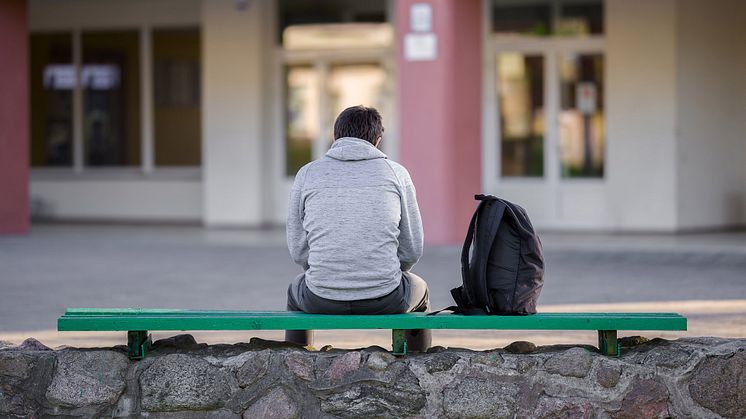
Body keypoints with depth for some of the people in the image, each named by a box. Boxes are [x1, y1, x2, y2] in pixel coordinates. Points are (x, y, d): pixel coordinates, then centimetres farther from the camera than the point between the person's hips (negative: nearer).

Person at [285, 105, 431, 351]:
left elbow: (298, 250, 7)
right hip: (384, 301, -1)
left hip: (322, 302, 1)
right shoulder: (396, 173, 4)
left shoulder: (308, 174, 4)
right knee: (418, 289, 36)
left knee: (296, 291, 38)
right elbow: (412, 250, 6)